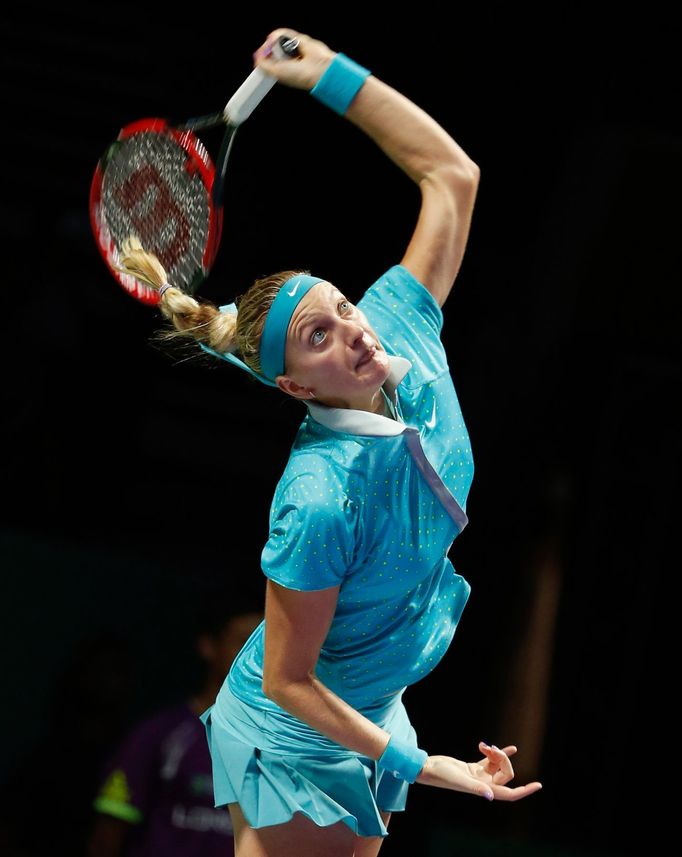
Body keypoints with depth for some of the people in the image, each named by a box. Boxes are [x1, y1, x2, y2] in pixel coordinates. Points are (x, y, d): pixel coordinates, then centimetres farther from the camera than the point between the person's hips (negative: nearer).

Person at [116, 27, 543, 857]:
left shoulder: (402, 334, -13)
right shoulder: (319, 501, -32)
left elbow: (451, 174, -3)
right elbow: (286, 681, -24)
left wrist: (333, 74, -11)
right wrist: (420, 765, -24)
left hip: (372, 713, 7)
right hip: (296, 739, -7)